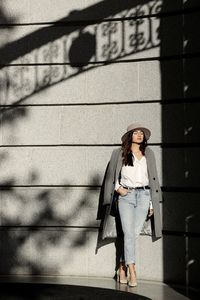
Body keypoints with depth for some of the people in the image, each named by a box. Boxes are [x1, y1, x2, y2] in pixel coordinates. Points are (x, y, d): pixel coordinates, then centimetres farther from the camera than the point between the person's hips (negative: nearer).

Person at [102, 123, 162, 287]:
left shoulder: (149, 153, 13)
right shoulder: (119, 153, 7)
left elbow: (153, 178, 13)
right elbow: (111, 175, 13)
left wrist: (152, 203, 7)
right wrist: (118, 188, -5)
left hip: (144, 195, 2)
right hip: (125, 195, -2)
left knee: (135, 233, 0)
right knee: (129, 234, -10)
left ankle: (122, 267, 16)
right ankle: (132, 273, -10)